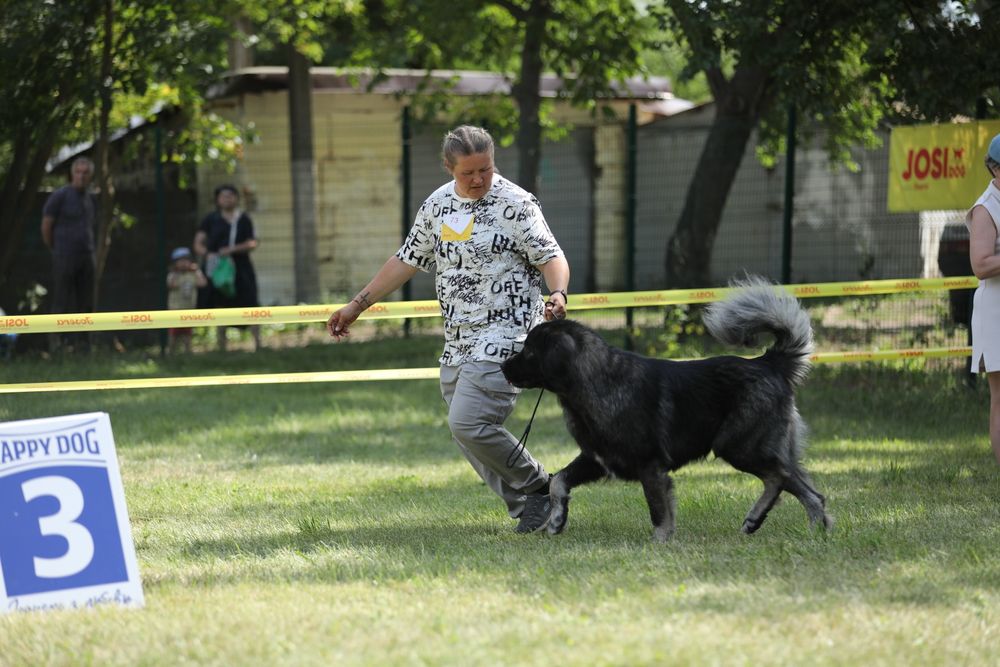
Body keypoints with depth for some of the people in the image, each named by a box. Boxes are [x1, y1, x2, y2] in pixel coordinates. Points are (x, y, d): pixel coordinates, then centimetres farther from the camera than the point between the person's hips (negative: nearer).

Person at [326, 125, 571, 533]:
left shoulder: (515, 204, -9)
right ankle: (526, 508, 15)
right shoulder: (437, 205, 10)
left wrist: (558, 293, -32)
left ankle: (536, 488, -1)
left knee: (468, 423, -19)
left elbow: (551, 256, -11)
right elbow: (407, 261, 19)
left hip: (505, 334, -7)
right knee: (468, 437, 6)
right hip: (457, 342, 7)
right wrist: (357, 305, 18)